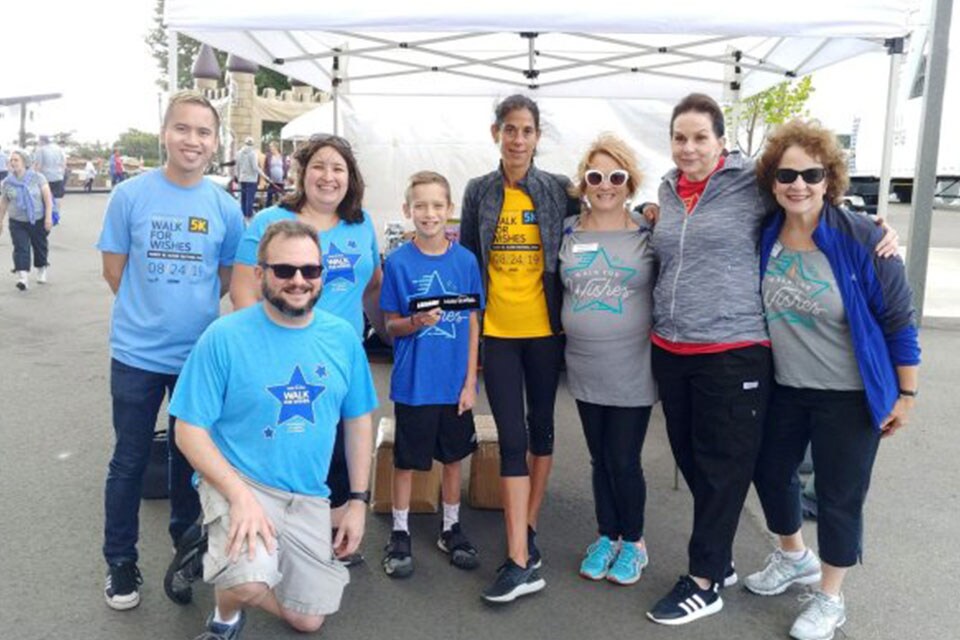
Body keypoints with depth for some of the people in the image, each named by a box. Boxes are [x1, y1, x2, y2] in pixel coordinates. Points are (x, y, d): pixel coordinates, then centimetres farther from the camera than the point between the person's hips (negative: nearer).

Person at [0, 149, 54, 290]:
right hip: (17, 222, 1)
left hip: (38, 220, -1)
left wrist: (48, 217, -15)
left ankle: (41, 270, 36)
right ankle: (23, 278, -16)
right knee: (20, 248, -10)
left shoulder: (37, 177, -7)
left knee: (40, 246, 13)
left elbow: (48, 198, -8)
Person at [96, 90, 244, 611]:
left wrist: (190, 307, 4)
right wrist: (151, 311, 0)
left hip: (200, 353, 2)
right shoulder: (130, 194, -7)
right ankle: (120, 561, 28)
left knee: (191, 455, 17)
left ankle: (186, 543, 38)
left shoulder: (225, 206, -2)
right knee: (129, 460, 10)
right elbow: (114, 270, -1)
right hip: (137, 353, -1)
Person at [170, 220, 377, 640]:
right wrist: (240, 495, -25)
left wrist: (358, 500, 5)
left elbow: (357, 420, 8)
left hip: (309, 496, 5)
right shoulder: (224, 337, -15)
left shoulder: (343, 338, -2)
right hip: (238, 482, -4)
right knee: (250, 581, -32)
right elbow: (190, 431, -12)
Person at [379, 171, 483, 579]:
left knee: (453, 457, 15)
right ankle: (400, 534, 28)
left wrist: (470, 382, -2)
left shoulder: (465, 260, -1)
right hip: (413, 382, -2)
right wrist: (416, 322, -23)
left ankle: (450, 529, 33)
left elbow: (472, 324, 2)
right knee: (406, 460, 10)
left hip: (455, 382, 2)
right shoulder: (398, 262, -5)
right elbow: (390, 326, -1)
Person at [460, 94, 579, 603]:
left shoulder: (558, 190, 0)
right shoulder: (479, 192, 4)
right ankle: (521, 561, 0)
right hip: (497, 330, 0)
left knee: (540, 429, 12)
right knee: (511, 438, -3)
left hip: (544, 329, 0)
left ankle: (526, 533, 30)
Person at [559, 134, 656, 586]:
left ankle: (633, 542, 28)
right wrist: (569, 330, 9)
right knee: (600, 459, 15)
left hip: (632, 371, -3)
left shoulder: (648, 235, -5)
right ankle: (606, 536, 34)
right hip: (584, 370, 3)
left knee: (624, 462, 5)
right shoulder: (568, 232, 4)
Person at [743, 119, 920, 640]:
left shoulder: (862, 239, -18)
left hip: (850, 394, -5)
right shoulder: (763, 238, -6)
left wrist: (906, 394, -9)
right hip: (784, 387, 5)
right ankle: (794, 557, 46)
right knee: (770, 472, 18)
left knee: (839, 495, 7)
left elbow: (899, 319, -12)